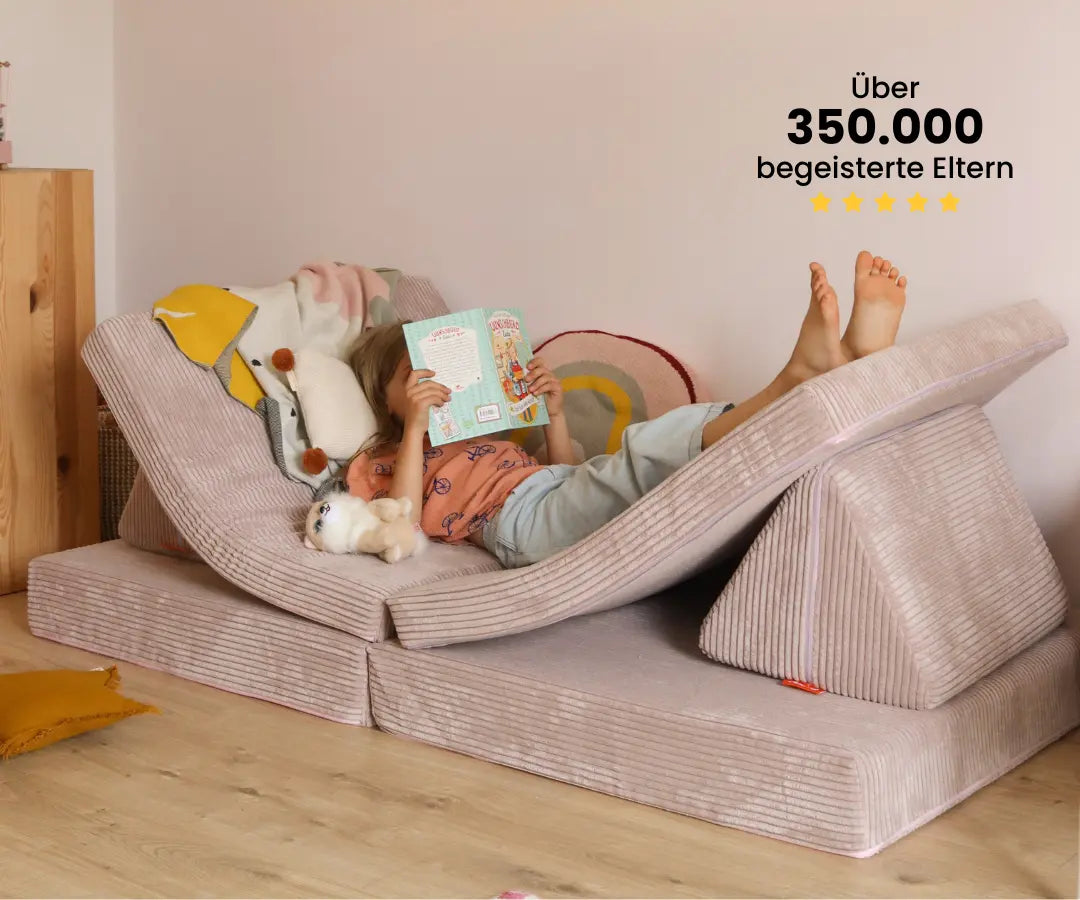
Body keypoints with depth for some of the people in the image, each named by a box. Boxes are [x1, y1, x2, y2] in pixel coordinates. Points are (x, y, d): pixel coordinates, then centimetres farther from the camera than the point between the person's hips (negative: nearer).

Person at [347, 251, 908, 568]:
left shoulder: (484, 438, 40)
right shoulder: (378, 465, 22)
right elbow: (402, 527, -2)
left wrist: (554, 415, 16)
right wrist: (416, 426, -6)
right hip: (523, 514, -7)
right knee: (651, 450, -36)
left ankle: (857, 351, -38)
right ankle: (803, 374, -56)